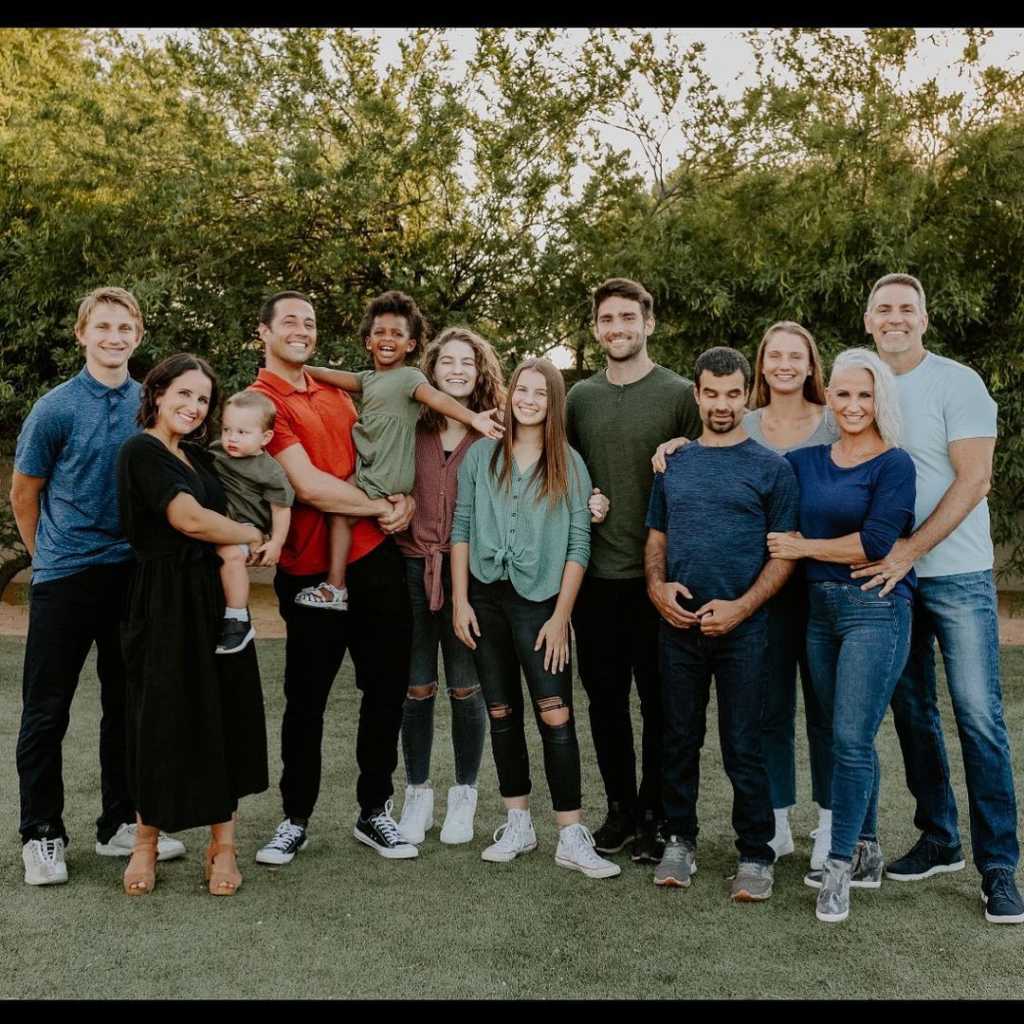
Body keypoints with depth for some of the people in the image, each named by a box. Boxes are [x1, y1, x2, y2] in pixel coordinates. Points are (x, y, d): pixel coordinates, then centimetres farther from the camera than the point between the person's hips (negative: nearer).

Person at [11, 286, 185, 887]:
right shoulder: (56, 409, -7)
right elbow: (23, 493, 2)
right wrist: (49, 556, 8)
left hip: (133, 573, 4)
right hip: (65, 578, -4)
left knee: (128, 703, 12)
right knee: (47, 710, 4)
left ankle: (121, 824, 25)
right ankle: (42, 834, 17)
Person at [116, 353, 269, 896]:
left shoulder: (196, 456, 15)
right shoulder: (142, 451, -8)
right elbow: (190, 519, -18)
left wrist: (262, 539, 5)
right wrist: (252, 534, -4)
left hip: (215, 599, 7)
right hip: (167, 602, -7)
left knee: (222, 719, 6)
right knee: (164, 721, 3)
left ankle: (222, 845, 15)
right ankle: (146, 843, 22)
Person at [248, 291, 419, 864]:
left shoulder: (335, 392, 16)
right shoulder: (261, 401, -7)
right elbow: (309, 486, -16)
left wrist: (405, 499, 4)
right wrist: (382, 507, -6)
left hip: (377, 558, 7)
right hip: (312, 572, -6)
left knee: (388, 687, 11)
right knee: (307, 699, 5)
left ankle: (375, 811, 26)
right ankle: (296, 819, 22)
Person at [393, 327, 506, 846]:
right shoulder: (410, 425, 4)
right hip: (413, 566, 1)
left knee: (466, 687, 6)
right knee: (417, 687, 7)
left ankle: (464, 796, 23)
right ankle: (418, 794, 23)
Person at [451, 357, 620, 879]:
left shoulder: (570, 464, 2)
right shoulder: (481, 455, 6)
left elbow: (578, 543, -1)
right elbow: (461, 528, 6)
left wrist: (561, 616, -7)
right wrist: (460, 600, 0)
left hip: (540, 600, -2)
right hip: (486, 596, 2)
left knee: (556, 717, -9)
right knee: (502, 715, 10)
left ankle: (571, 837, -2)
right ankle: (518, 825, 21)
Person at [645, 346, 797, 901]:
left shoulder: (771, 468, 0)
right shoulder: (673, 463, 11)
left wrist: (741, 606, -15)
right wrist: (657, 585, -4)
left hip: (741, 628, -3)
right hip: (678, 626, 4)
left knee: (743, 747, 1)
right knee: (679, 739, 12)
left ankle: (755, 855, 15)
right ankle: (679, 839, 27)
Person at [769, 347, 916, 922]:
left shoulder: (894, 464, -6)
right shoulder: (807, 462, 11)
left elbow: (875, 542, -17)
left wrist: (802, 547, -9)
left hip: (876, 610, -6)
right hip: (820, 609, 6)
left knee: (851, 739, -7)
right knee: (849, 738, 13)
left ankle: (840, 867, 5)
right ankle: (866, 855, 25)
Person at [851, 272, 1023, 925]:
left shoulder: (957, 383, -7)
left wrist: (908, 552, -19)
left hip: (957, 573, -4)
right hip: (889, 576, 5)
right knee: (912, 712, 11)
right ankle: (939, 840, 25)